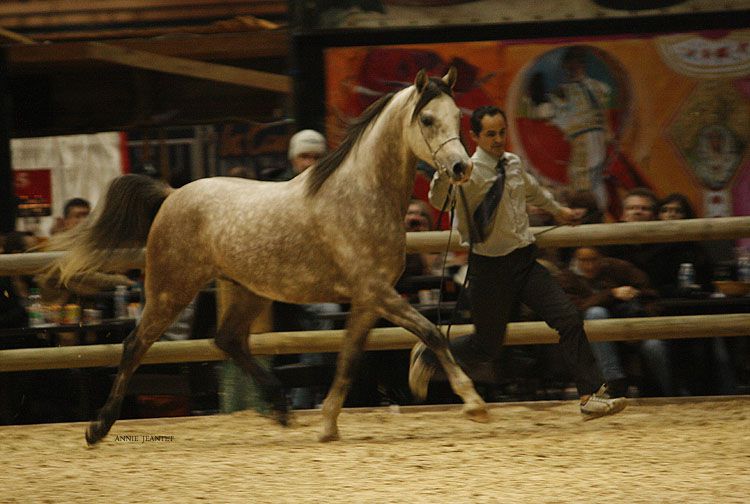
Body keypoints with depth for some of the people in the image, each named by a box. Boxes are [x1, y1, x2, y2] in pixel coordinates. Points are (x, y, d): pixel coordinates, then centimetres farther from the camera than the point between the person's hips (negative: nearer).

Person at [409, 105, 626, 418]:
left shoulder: (512, 164, 5)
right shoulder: (471, 172, -17)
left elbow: (531, 190, 29)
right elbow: (439, 200, -36)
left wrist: (557, 210, 45)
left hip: (526, 262, 6)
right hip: (491, 267, -6)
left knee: (569, 319, -9)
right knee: (487, 347, 3)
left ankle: (591, 396, -8)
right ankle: (427, 356, 30)